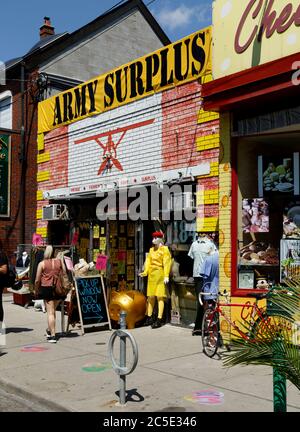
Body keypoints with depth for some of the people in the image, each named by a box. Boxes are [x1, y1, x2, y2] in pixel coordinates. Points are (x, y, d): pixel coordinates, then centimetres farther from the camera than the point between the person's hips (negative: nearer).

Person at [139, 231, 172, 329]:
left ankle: (159, 319, -6)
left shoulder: (164, 249, -4)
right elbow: (148, 261, 11)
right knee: (151, 297, 10)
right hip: (151, 275, 6)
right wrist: (145, 272, -4)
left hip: (160, 275, -6)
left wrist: (166, 276, -19)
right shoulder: (151, 250, 15)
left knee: (160, 297, -6)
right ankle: (149, 317, 18)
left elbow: (167, 263, -11)